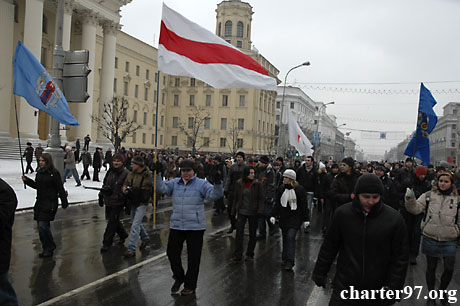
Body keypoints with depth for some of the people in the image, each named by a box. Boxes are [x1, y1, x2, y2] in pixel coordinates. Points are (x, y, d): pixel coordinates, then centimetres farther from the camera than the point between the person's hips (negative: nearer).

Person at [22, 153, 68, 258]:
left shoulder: (54, 173, -12)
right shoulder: (39, 172, 10)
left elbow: (60, 189, -10)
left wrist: (64, 203, -8)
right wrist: (27, 180, 8)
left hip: (50, 204, -8)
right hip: (40, 202, 8)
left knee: (43, 225, -13)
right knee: (41, 227, 10)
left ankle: (49, 247, 4)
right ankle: (47, 249, 23)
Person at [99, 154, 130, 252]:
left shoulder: (126, 173, -11)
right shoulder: (110, 171, 8)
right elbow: (105, 184, 19)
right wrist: (101, 196, 19)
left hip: (118, 202, -7)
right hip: (108, 200, 7)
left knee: (112, 221, -3)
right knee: (112, 220, 16)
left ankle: (107, 243, 6)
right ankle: (123, 235, 38)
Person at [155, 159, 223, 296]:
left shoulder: (201, 184, -4)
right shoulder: (175, 183, 8)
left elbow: (215, 195, -16)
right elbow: (162, 188, -2)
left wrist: (217, 183, -35)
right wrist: (158, 174, -14)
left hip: (195, 227, -3)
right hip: (176, 226, 4)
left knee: (193, 257, 6)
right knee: (172, 252, 10)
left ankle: (190, 285, 24)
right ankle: (179, 277, 35)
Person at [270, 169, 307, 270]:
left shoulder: (299, 189, -7)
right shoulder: (281, 189, 4)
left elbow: (303, 205, -3)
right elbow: (277, 203, 8)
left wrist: (305, 219, -2)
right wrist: (273, 215, 0)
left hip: (295, 218, -5)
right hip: (283, 217, 5)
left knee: (291, 236, -14)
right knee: (285, 238, 10)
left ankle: (290, 261, -11)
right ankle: (285, 258, 20)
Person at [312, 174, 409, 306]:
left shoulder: (394, 219, -9)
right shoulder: (342, 213, -6)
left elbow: (400, 258, -3)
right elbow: (329, 246, 5)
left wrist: (393, 288, -7)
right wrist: (320, 274, 7)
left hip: (378, 292, 0)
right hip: (344, 288, 0)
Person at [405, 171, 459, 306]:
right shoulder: (429, 195, 1)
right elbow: (416, 209, -5)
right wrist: (410, 199, -22)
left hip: (449, 240, 1)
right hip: (430, 238, 0)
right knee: (431, 268, 12)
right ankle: (431, 295, 30)